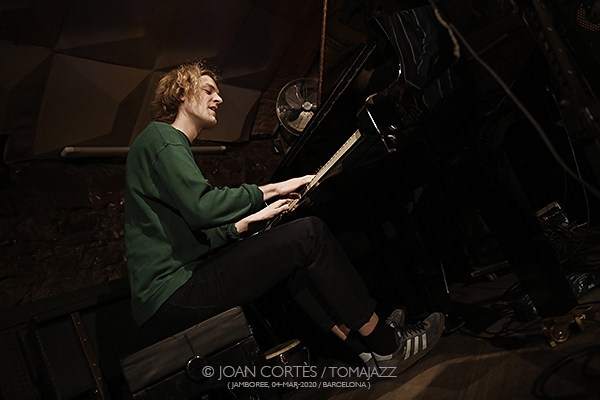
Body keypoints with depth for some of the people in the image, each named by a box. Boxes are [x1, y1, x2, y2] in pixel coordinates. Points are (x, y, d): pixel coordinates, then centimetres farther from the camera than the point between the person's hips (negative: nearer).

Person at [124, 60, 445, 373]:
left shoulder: (172, 143, 25)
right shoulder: (160, 137, -5)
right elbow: (201, 208, -22)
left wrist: (249, 220, 7)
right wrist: (270, 190, -13)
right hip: (171, 296, -10)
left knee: (294, 258, 11)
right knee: (309, 233, -16)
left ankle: (367, 347, 7)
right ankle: (386, 344, -2)